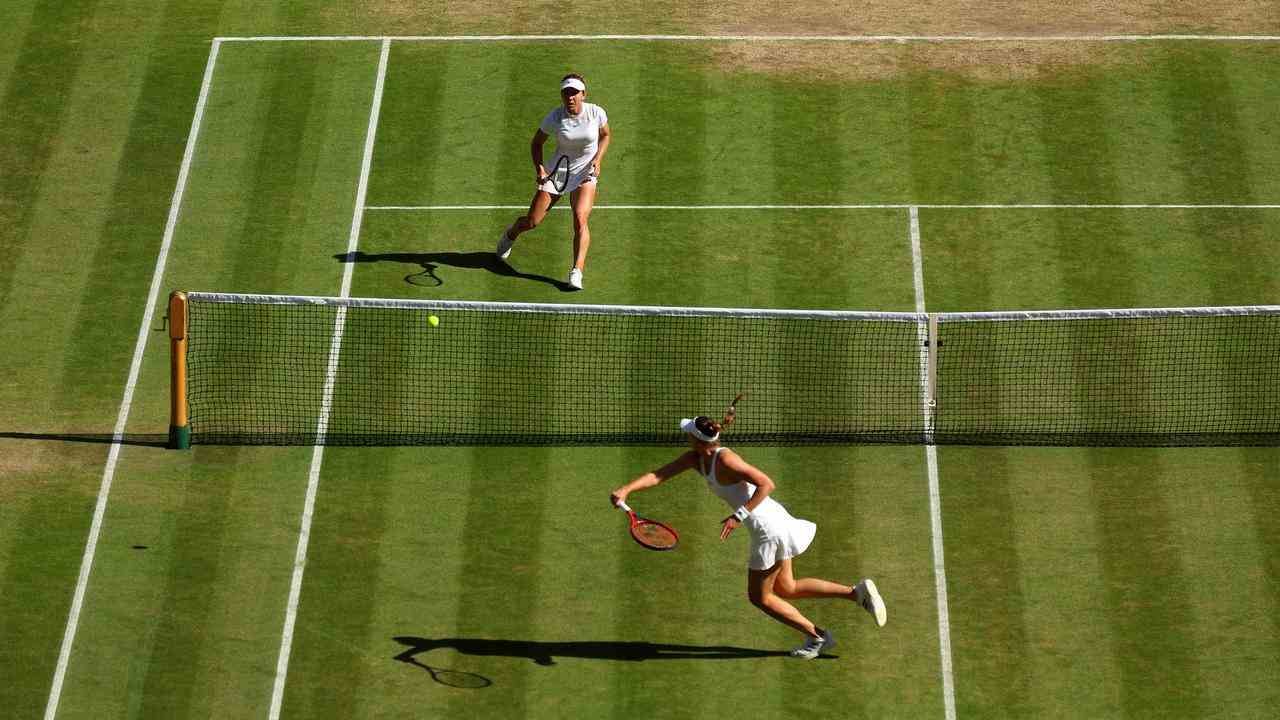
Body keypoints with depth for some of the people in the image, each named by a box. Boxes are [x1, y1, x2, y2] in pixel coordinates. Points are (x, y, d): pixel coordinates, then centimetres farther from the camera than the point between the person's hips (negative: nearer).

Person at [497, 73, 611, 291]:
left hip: (585, 174, -1)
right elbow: (536, 144, 0)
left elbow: (605, 135, 8)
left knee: (580, 220, -24)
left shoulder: (596, 113, -13)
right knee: (531, 222, 4)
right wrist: (539, 168, -15)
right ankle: (511, 234, 41)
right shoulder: (554, 117, -15)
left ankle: (577, 272, -22)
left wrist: (597, 159, -8)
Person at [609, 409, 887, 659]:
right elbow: (657, 475, 0)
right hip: (775, 521, 9)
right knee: (787, 589, 19)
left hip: (768, 529, -9)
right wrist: (625, 490, -14)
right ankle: (857, 591, 12)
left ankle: (817, 636, 19)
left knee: (759, 597, 9)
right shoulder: (696, 457, 2)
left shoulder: (725, 460, -24)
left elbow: (767, 484, -26)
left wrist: (739, 516, -31)